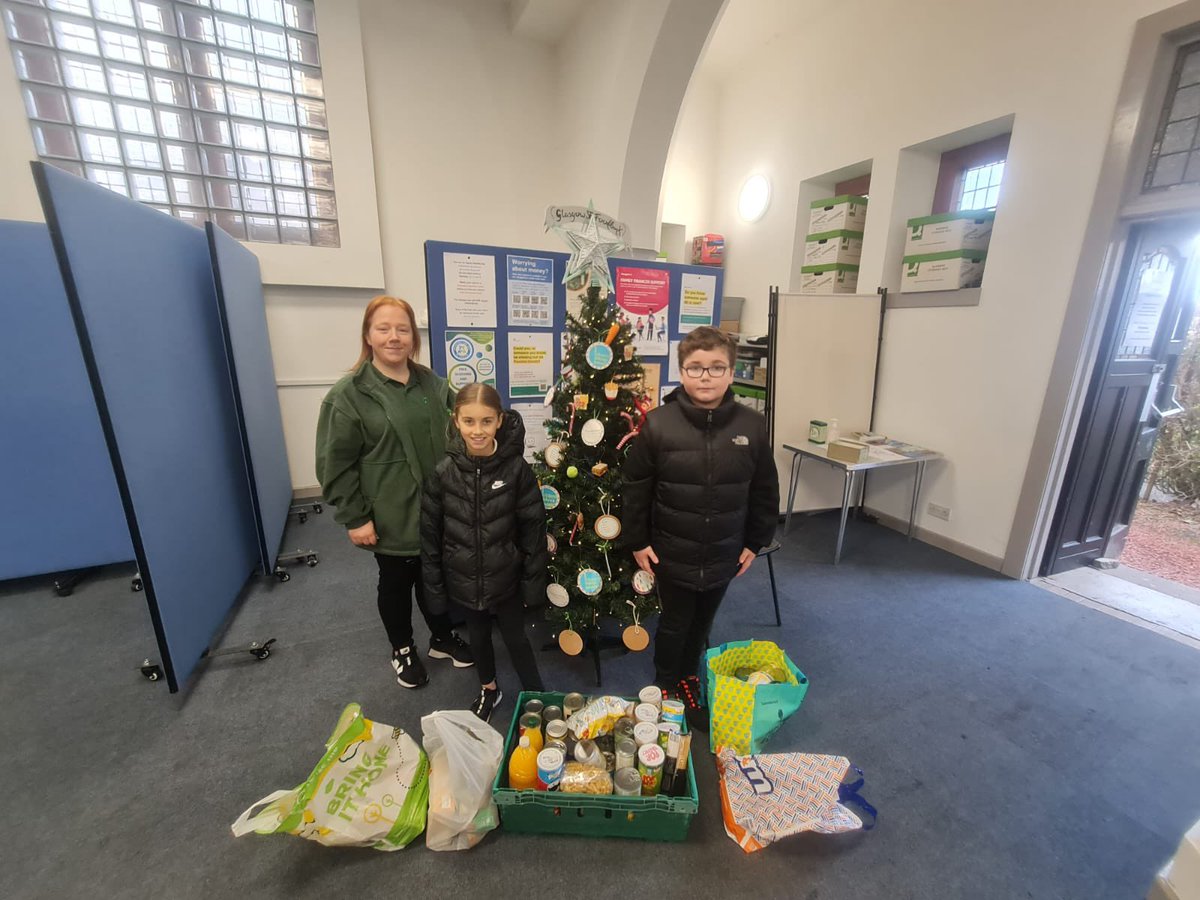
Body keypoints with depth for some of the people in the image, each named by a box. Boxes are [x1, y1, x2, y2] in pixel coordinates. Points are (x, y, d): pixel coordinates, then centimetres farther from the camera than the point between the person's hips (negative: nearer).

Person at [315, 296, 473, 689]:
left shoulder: (432, 384, 4)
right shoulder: (349, 395, -11)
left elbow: (454, 437, 13)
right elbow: (335, 464, -11)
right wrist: (354, 517, -12)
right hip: (392, 518, -4)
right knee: (396, 584, 16)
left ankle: (442, 637, 43)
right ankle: (403, 650, 41)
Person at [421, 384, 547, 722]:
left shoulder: (516, 468, -18)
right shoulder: (443, 473, -14)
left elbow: (534, 528, -11)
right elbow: (430, 535, -5)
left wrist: (534, 580, -7)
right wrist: (435, 587, 0)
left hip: (505, 578, -2)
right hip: (464, 580, 2)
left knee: (515, 638, 17)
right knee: (478, 637, 25)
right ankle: (489, 689, 53)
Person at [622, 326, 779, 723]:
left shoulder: (752, 425, -8)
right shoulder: (658, 424, -15)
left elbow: (765, 490, 2)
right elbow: (635, 487, -7)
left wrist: (755, 542, 6)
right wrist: (637, 541, -4)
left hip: (724, 554, 3)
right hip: (672, 553, -2)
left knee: (702, 624, 22)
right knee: (674, 623, 14)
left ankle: (688, 680, 48)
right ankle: (665, 687, 42)